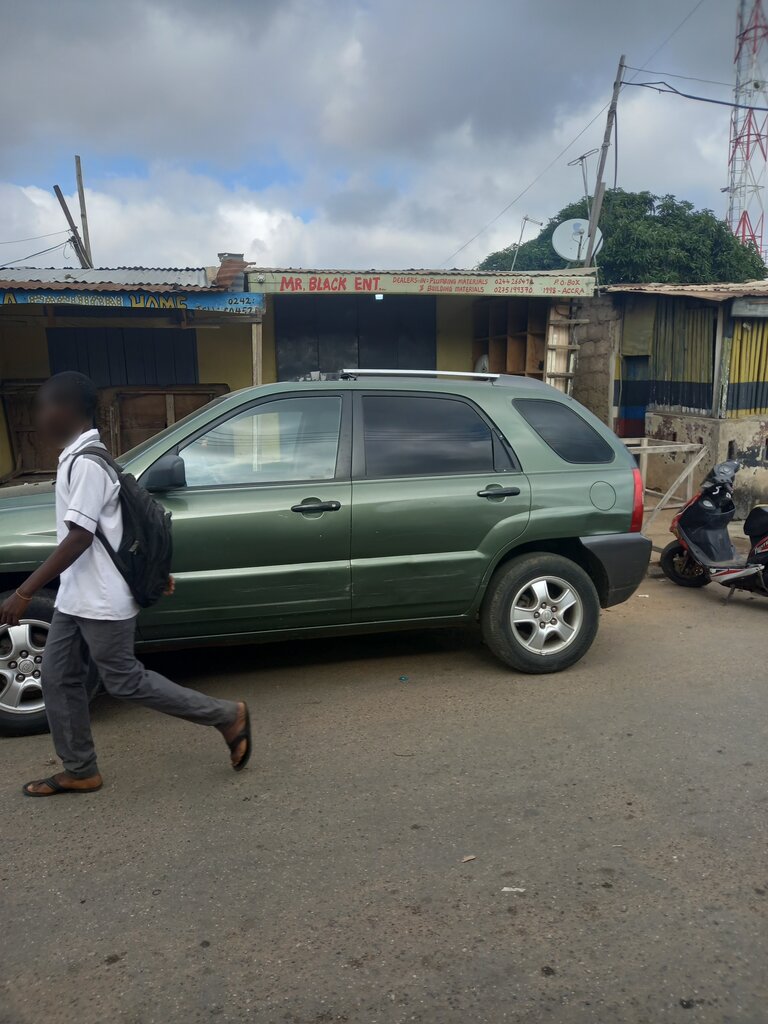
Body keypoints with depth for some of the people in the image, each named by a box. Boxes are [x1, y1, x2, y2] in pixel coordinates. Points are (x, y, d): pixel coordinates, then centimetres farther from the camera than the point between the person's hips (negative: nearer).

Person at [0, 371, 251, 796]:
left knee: (125, 682, 1)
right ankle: (80, 772, 27)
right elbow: (131, 520, 17)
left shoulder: (85, 464, -21)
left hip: (100, 601, -10)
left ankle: (227, 716, 11)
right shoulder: (82, 458, 11)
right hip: (76, 597, 10)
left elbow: (78, 539, -25)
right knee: (58, 679, 14)